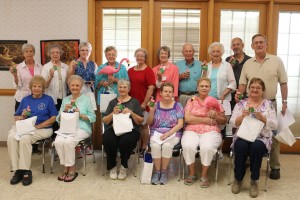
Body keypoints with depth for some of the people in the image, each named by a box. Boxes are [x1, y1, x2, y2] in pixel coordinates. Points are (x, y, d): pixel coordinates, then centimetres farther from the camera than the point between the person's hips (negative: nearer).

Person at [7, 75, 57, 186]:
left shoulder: (48, 99, 8)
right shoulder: (25, 99, 18)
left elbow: (53, 118, -1)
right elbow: (16, 117, 17)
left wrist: (39, 126, -12)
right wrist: (22, 117, -7)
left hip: (43, 129, -4)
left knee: (24, 138, -32)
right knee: (11, 137, -27)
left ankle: (26, 171, -20)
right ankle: (17, 170, -21)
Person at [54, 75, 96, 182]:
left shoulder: (86, 99, 8)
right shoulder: (65, 99, 18)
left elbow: (93, 118, 1)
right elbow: (58, 119, 14)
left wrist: (80, 114, -12)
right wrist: (65, 110, -3)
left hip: (82, 128, -3)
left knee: (68, 141, -31)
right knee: (58, 141, -27)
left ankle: (71, 169, -11)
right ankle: (66, 167, -8)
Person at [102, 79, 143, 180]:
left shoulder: (134, 102, 13)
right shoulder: (113, 102, 19)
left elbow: (140, 121, 7)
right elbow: (105, 121, 11)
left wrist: (131, 113, -10)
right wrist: (113, 113, -6)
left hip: (130, 129, -1)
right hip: (113, 129, 2)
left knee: (125, 141, -34)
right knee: (108, 141, -31)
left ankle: (124, 167, -5)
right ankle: (112, 167, -4)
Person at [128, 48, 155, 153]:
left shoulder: (148, 71, -5)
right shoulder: (130, 70, 10)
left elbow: (151, 88, -10)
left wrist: (145, 103, -13)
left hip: (142, 104, -5)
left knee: (143, 125, 5)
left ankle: (144, 148, 15)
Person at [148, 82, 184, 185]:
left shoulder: (177, 106, 3)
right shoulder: (156, 105, 7)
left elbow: (180, 124, -4)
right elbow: (149, 123, 6)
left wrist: (168, 133, -16)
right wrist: (151, 110, -9)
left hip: (173, 133, -1)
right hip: (156, 133, 1)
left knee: (167, 145, -32)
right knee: (155, 146, -30)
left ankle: (164, 171, -11)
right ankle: (157, 171, -11)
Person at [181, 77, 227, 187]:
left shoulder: (214, 102, 12)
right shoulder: (191, 101, 12)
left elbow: (224, 121, 14)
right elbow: (187, 118, -2)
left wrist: (215, 116, -7)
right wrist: (204, 119, -8)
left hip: (211, 131, 0)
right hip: (192, 130, 1)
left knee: (207, 147, -33)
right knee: (187, 146, -31)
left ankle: (204, 174, -7)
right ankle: (192, 173, -5)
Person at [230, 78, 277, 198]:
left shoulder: (268, 104, 7)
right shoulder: (241, 103, 8)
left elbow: (274, 125, -1)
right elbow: (232, 123, 1)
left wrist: (262, 118, -18)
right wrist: (242, 116, -18)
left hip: (262, 138, 0)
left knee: (256, 147, -33)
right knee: (241, 146, -32)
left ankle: (254, 181, -11)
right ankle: (238, 179, -7)